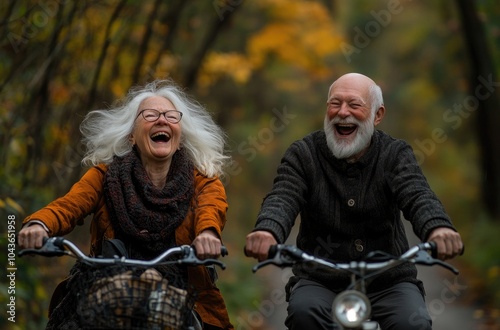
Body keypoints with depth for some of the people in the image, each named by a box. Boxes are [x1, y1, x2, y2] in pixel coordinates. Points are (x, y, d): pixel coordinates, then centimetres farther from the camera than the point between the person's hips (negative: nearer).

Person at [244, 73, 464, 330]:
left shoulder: (395, 154, 0)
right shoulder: (303, 154, 0)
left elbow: (418, 196, -18)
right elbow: (282, 199, -18)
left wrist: (437, 228, -44)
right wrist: (267, 231, -44)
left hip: (389, 282, 0)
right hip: (319, 281, 0)